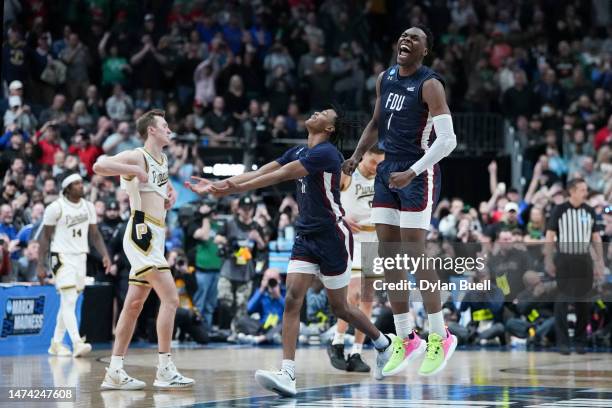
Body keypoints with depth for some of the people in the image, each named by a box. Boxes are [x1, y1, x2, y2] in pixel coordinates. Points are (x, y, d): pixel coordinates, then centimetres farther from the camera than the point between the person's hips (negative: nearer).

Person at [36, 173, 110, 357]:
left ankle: (56, 343, 19)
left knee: (68, 303, 10)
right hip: (62, 257, -6)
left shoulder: (88, 206, 7)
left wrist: (104, 255, -2)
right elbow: (45, 237, -6)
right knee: (69, 301, -15)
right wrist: (41, 265, -10)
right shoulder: (56, 207, -9)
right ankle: (77, 343, -23)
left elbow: (95, 234, 13)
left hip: (81, 257, 6)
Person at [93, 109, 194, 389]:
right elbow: (99, 166, -24)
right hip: (142, 232, -10)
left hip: (155, 237, 10)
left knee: (134, 304, 9)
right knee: (170, 298, -14)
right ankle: (165, 371, -12)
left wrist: (170, 193, 19)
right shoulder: (137, 157, -9)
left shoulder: (162, 161, 18)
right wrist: (135, 171, -23)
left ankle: (115, 372, 13)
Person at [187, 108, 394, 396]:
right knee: (292, 299, -11)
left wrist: (236, 188, -30)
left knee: (339, 308, 6)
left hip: (332, 237, -7)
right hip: (305, 237, 7)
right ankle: (288, 375, -18)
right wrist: (216, 185, -5)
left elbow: (282, 174, -25)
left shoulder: (326, 152, -16)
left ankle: (383, 343, 33)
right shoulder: (298, 152, 11)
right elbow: (260, 173, 6)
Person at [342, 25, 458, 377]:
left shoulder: (429, 84, -13)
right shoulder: (385, 78, 10)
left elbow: (447, 140, -18)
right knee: (388, 256, 6)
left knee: (415, 255, -8)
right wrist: (357, 157, 10)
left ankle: (440, 336, 4)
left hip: (418, 176, -8)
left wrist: (412, 173, -24)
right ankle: (406, 338, 14)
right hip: (387, 172, 8)